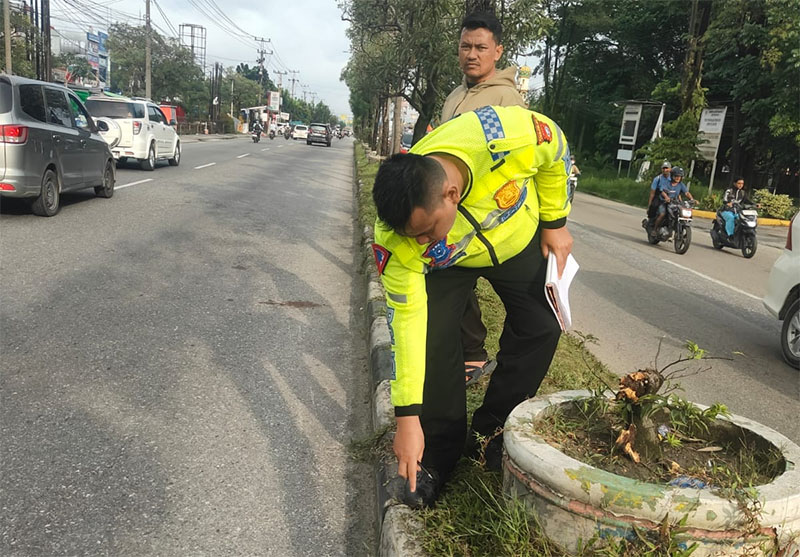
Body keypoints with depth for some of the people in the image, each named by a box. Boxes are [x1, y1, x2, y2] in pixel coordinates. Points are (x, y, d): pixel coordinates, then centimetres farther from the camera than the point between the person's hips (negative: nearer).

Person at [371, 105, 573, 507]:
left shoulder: (509, 136, -44)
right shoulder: (395, 241, -38)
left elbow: (556, 151, -20)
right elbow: (405, 320, -31)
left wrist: (555, 222, -10)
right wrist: (407, 417, -29)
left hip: (520, 239, 2)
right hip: (446, 263, -1)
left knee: (540, 328, -2)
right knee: (435, 339, -17)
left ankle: (489, 435, 15)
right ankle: (438, 454, 4)